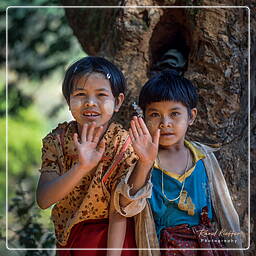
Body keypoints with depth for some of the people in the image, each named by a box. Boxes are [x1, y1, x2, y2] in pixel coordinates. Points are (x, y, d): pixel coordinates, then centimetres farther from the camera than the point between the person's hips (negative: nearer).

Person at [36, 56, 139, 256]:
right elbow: (43, 200, -21)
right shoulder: (57, 140, -10)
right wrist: (82, 167, -34)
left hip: (109, 239, -3)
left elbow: (117, 212, -18)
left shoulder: (123, 146, -17)